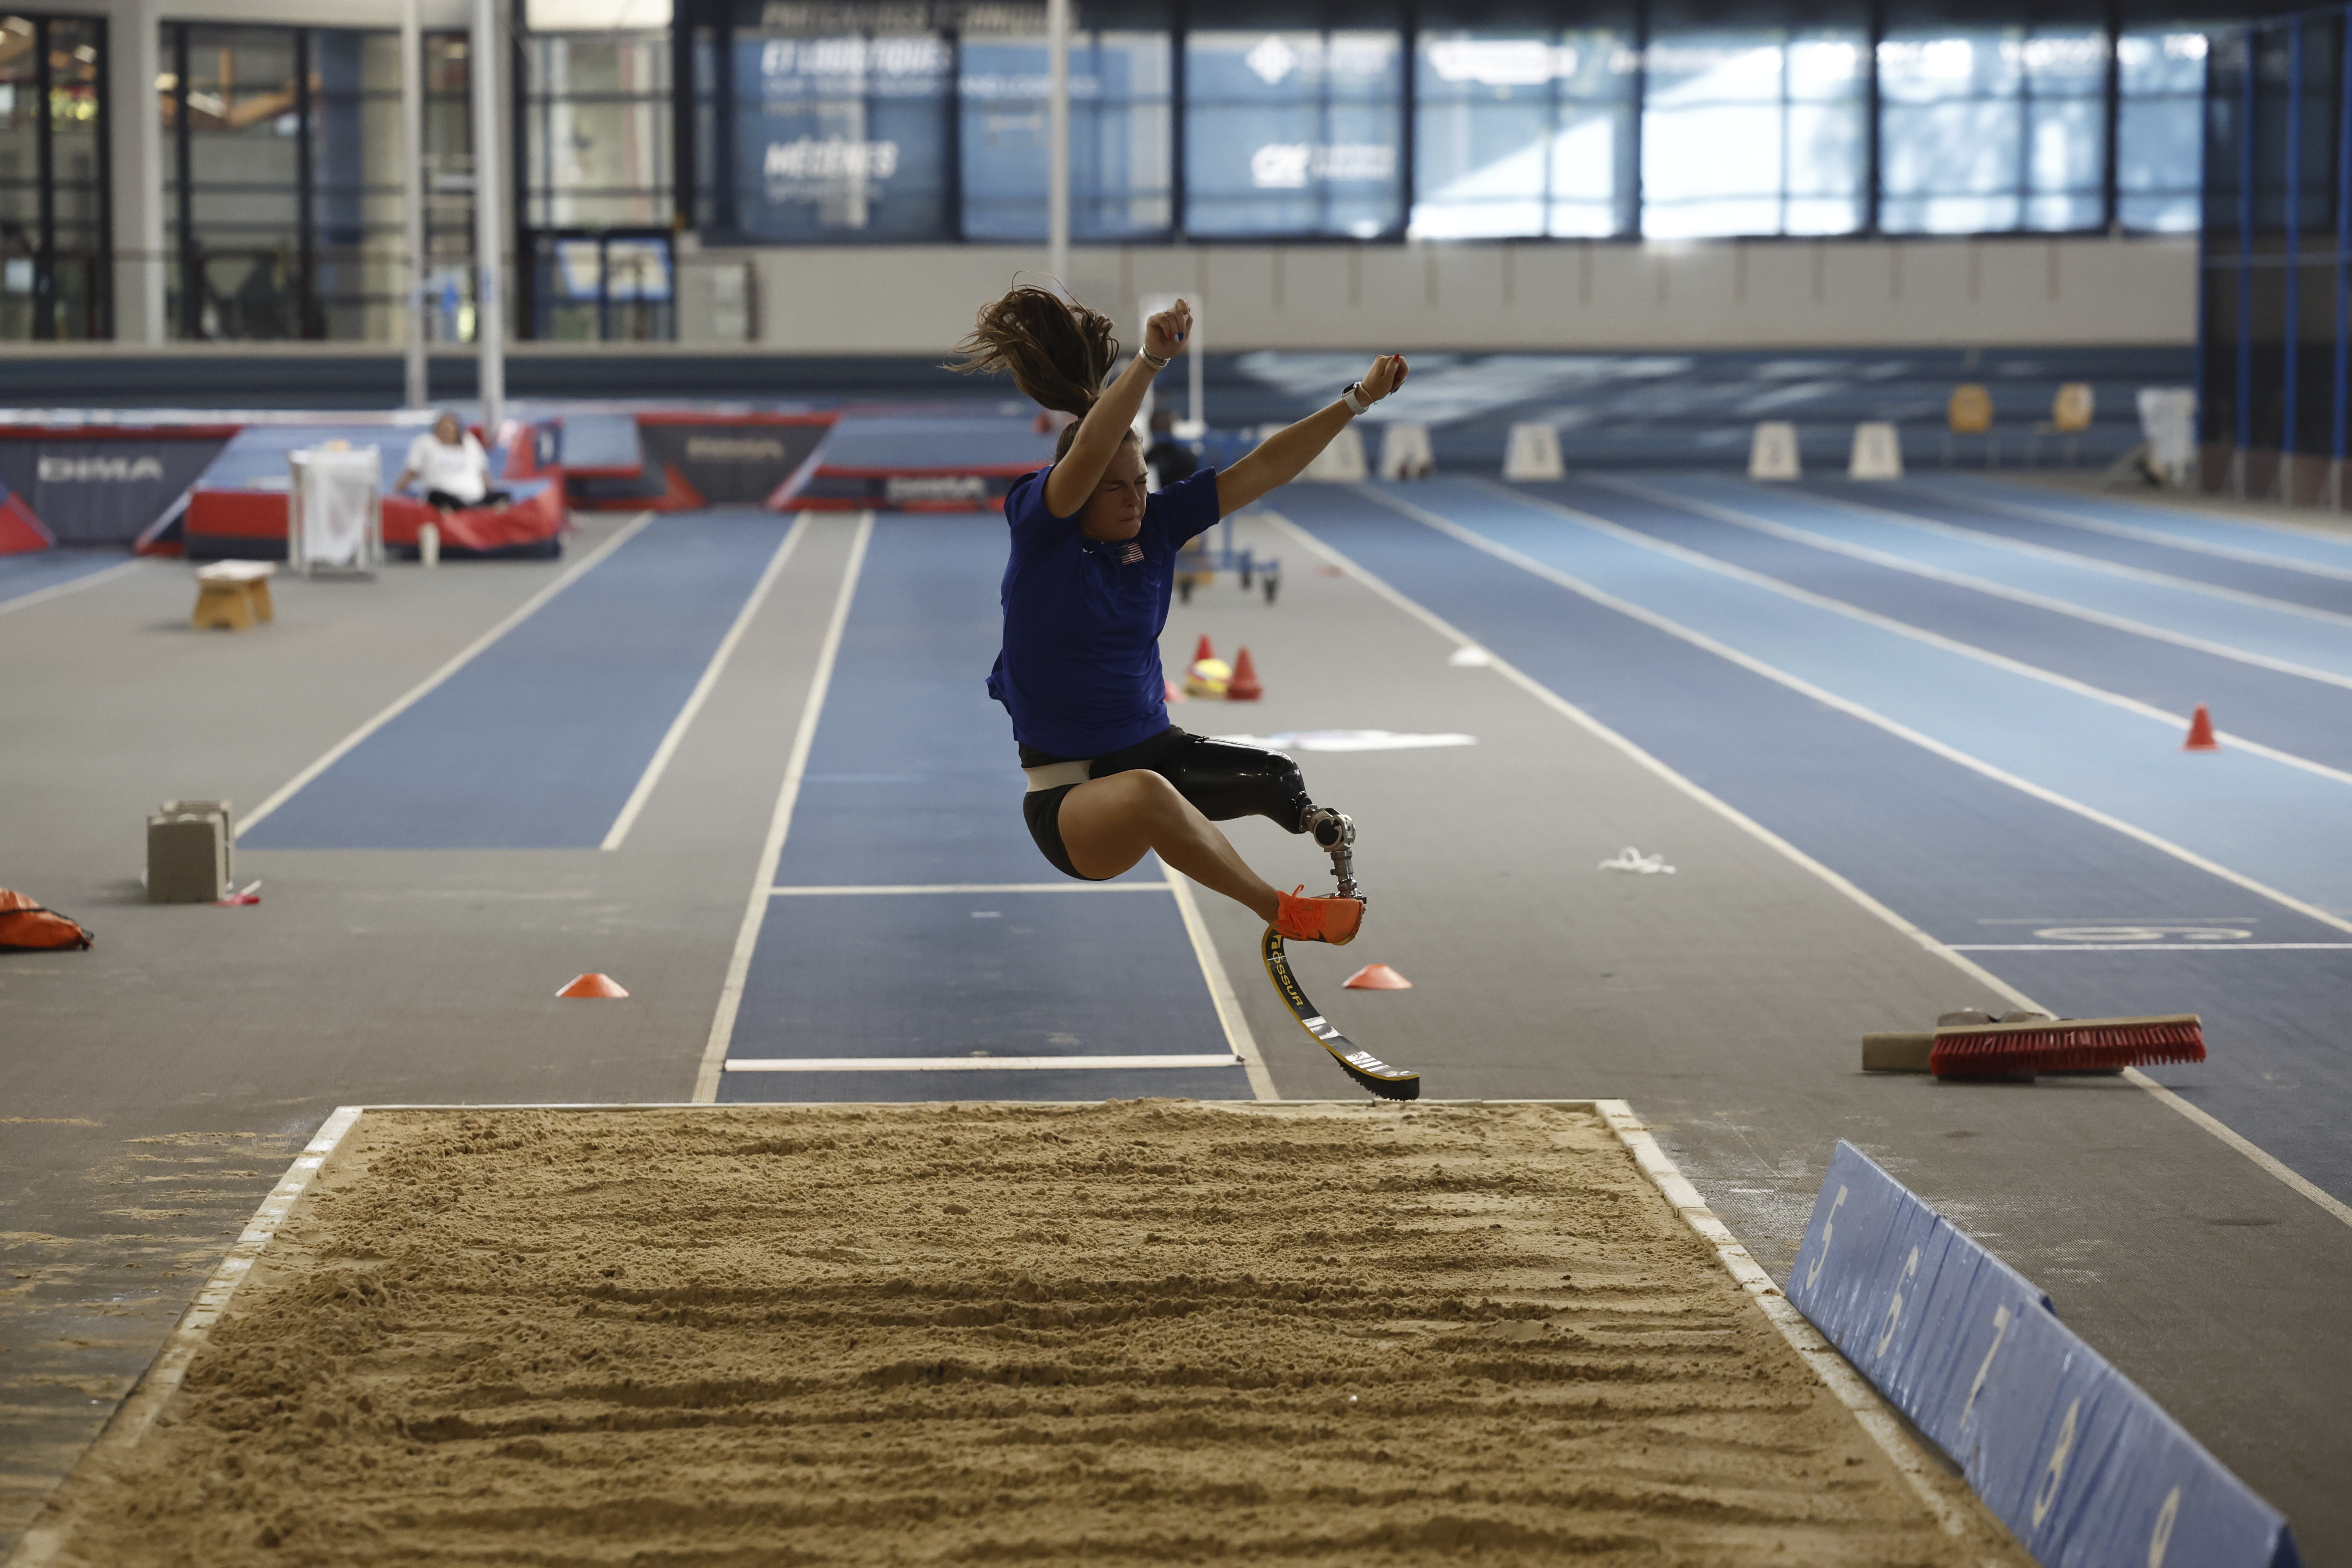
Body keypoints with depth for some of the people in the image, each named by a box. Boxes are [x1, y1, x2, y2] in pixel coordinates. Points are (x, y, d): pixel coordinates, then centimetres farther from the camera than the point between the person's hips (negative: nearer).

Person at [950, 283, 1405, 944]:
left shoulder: (1156, 525, 1)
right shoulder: (1040, 526, -12)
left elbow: (1263, 469, 2)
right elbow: (1088, 451, -32)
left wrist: (1358, 399, -4)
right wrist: (1150, 361, -44)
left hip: (1153, 751, 6)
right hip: (1067, 790, -6)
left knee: (1282, 780, -20)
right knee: (1145, 793, -40)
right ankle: (1284, 915, -28)